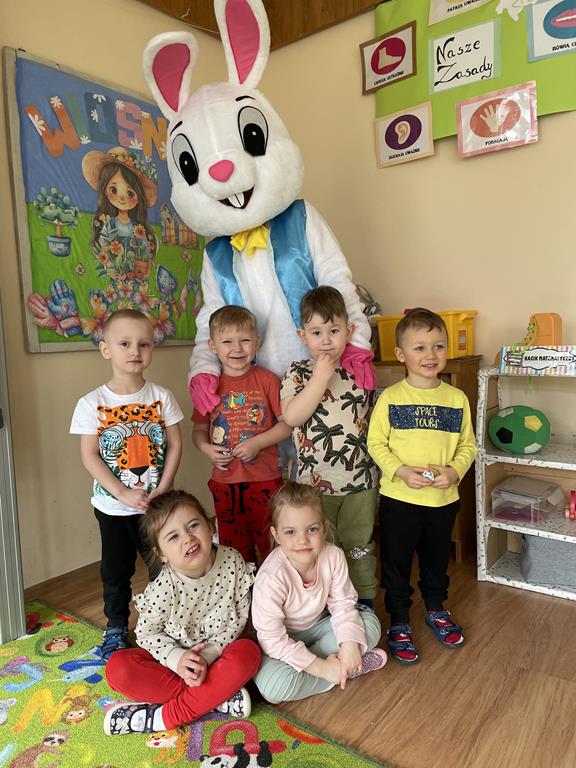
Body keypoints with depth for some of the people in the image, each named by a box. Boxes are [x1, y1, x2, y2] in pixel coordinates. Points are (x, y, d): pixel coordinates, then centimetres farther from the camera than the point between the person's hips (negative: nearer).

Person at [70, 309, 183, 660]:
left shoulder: (161, 396, -6)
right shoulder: (92, 403, -10)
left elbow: (175, 444, -3)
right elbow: (89, 455, -10)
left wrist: (163, 488, -12)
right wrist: (123, 493, -17)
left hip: (157, 503, 1)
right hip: (113, 506, 0)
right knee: (116, 571, 15)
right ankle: (117, 627, 37)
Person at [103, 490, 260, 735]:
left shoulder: (233, 562, -19)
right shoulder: (164, 586, -22)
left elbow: (237, 620, -11)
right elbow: (146, 632, -8)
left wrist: (208, 654, -22)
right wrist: (177, 658, -25)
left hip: (216, 653, 0)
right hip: (173, 657, 0)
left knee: (248, 652, -32)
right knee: (118, 668, -25)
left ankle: (163, 716, -22)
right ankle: (219, 696, -20)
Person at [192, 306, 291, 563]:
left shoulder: (267, 380, -5)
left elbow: (287, 422, -6)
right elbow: (199, 429, 9)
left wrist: (257, 443, -16)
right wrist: (206, 448, -10)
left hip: (265, 478, -2)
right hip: (225, 481, 3)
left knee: (271, 544, 9)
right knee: (234, 547, 18)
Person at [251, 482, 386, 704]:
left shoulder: (333, 556, -21)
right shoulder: (271, 577, -33)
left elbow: (343, 604, -10)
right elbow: (273, 640, -29)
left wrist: (350, 643, -28)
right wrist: (320, 667, -28)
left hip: (318, 626, 4)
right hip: (283, 641, -3)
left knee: (370, 623, -14)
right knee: (271, 685, -32)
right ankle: (352, 668, -14)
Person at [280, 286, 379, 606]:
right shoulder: (297, 373, -5)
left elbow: (373, 418, 11)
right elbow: (291, 416, -20)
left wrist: (379, 464, 6)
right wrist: (321, 377, -22)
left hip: (361, 478, 2)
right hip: (315, 480, -1)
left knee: (360, 546, 16)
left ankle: (365, 604, 35)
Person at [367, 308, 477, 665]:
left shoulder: (457, 398, -2)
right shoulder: (390, 398, -10)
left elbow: (468, 445, 3)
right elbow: (376, 443, -7)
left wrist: (454, 471, -14)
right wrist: (401, 471, -20)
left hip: (444, 498, 3)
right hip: (399, 498, -2)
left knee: (437, 559, 23)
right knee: (396, 563, 11)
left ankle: (436, 610, 47)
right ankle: (399, 623, 31)